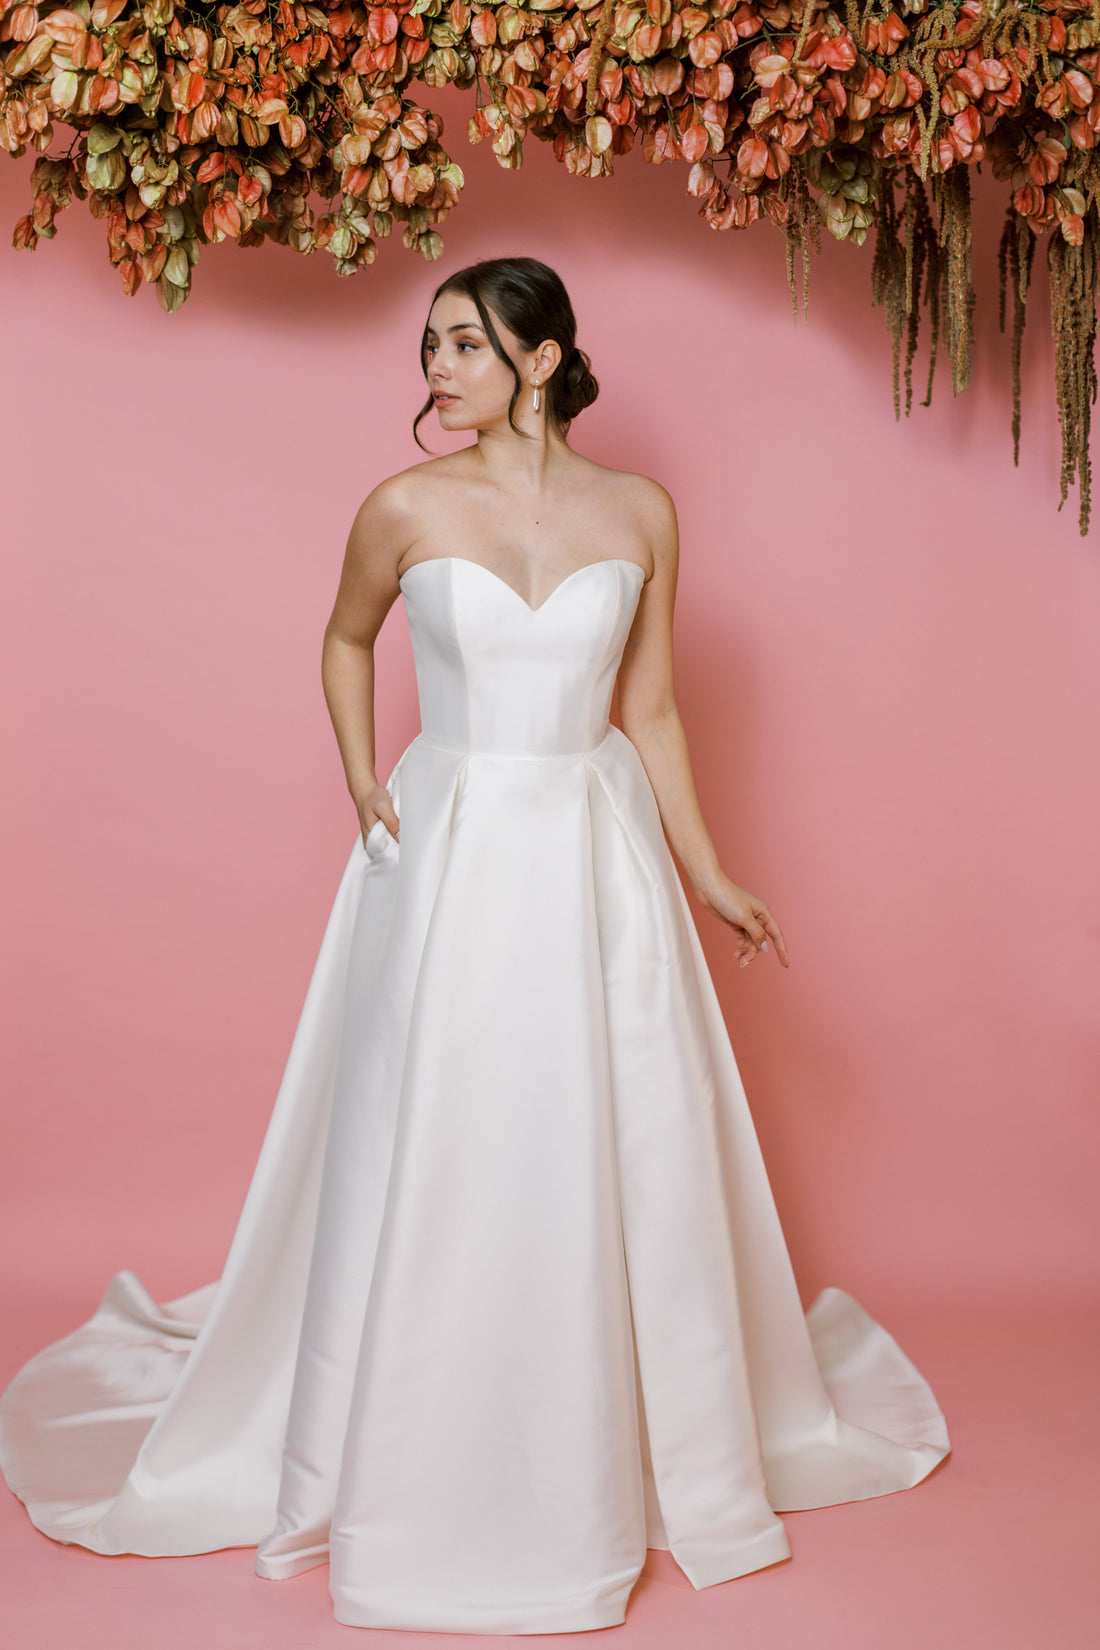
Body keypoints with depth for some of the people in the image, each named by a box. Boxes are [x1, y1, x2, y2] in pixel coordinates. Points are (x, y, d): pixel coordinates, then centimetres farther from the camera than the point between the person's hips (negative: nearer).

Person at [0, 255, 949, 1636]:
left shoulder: (639, 513, 1)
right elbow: (344, 642, 16)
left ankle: (648, 1445, 30)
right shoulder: (407, 508, -2)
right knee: (431, 1159, 4)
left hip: (598, 859, 1)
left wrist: (708, 880, 9)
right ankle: (420, 1464, 25)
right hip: (450, 857, -1)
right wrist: (360, 782, 3)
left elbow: (649, 710, 7)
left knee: (619, 1158, 8)